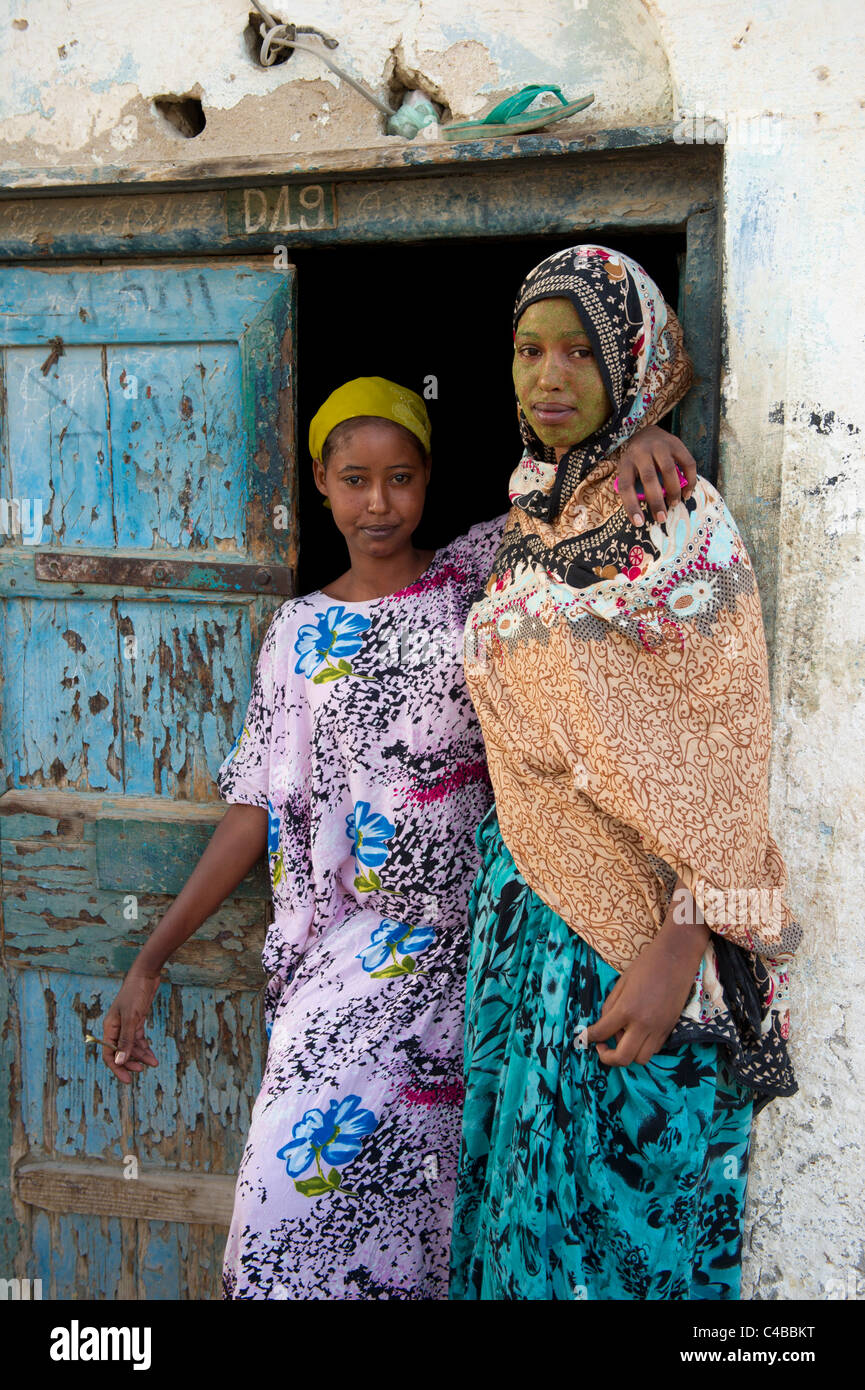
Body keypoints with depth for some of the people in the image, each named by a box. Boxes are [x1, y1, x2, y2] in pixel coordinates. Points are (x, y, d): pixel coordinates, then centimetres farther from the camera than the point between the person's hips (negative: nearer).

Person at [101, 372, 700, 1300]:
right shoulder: (299, 633, 9)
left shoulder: (475, 576, 4)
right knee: (308, 1164, -4)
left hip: (457, 925, -2)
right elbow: (257, 811, 6)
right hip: (343, 938, 2)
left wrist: (641, 436, -20)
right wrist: (151, 959, 2)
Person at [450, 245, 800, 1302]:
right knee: (524, 1166, 14)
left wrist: (676, 953, -21)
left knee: (627, 1192, 3)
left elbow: (720, 749, -16)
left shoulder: (685, 524, -12)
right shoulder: (527, 518, 9)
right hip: (525, 892, 6)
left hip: (639, 913, -6)